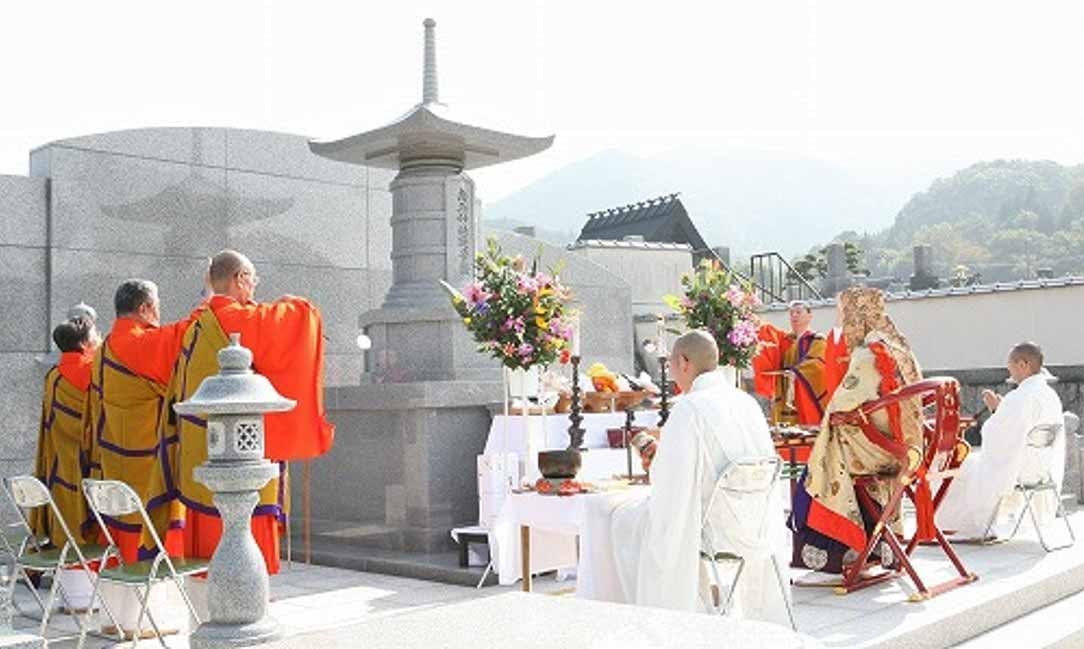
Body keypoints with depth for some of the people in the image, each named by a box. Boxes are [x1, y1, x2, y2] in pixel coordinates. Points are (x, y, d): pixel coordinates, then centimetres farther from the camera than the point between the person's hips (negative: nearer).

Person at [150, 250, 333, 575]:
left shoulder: (196, 329, 11)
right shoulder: (243, 321, -14)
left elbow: (180, 393, 20)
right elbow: (303, 313, -11)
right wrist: (285, 304, 8)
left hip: (199, 457, 8)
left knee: (206, 533, 12)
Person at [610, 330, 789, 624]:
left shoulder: (689, 407, -18)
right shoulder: (748, 402, 4)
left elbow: (668, 480, -18)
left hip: (719, 529, -7)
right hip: (760, 528, 7)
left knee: (627, 520, 14)